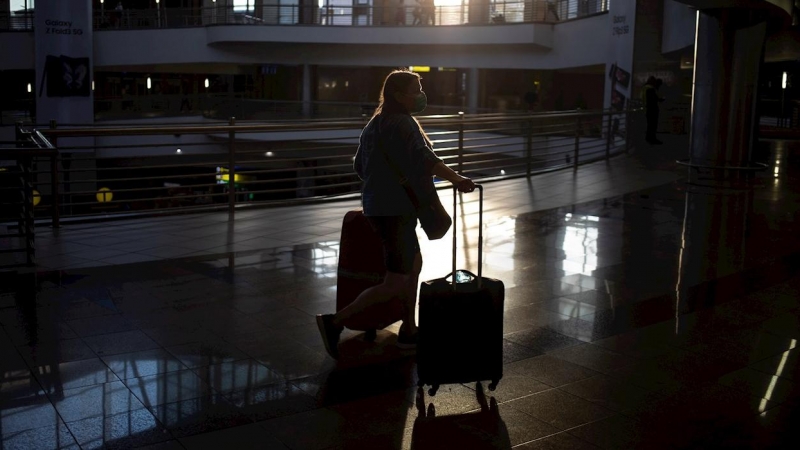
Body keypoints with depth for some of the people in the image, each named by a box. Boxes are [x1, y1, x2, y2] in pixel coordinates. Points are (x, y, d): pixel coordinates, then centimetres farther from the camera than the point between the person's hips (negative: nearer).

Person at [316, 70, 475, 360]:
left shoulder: (375, 124, 13)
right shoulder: (401, 123, -16)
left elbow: (359, 166, 19)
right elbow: (424, 159, -25)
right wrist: (457, 180, -17)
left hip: (379, 205, 10)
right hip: (395, 211, -10)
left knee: (414, 264, 21)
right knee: (395, 283, -6)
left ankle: (408, 331, 29)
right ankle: (336, 322, -7)